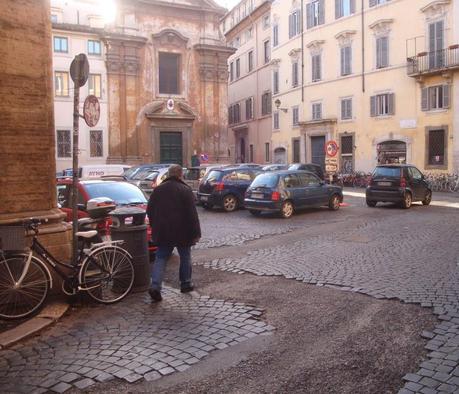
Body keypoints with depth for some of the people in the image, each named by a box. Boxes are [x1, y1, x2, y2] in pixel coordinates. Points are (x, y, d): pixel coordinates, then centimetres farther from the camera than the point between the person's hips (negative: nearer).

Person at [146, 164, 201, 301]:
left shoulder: (158, 190, 6)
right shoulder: (185, 190, -10)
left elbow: (149, 211, 11)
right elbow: (192, 214, -13)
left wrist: (155, 228, 21)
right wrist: (196, 233, -9)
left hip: (162, 232, 4)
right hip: (182, 232, -3)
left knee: (161, 258, 7)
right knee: (185, 257, 14)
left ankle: (155, 286, -7)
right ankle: (185, 284, 23)